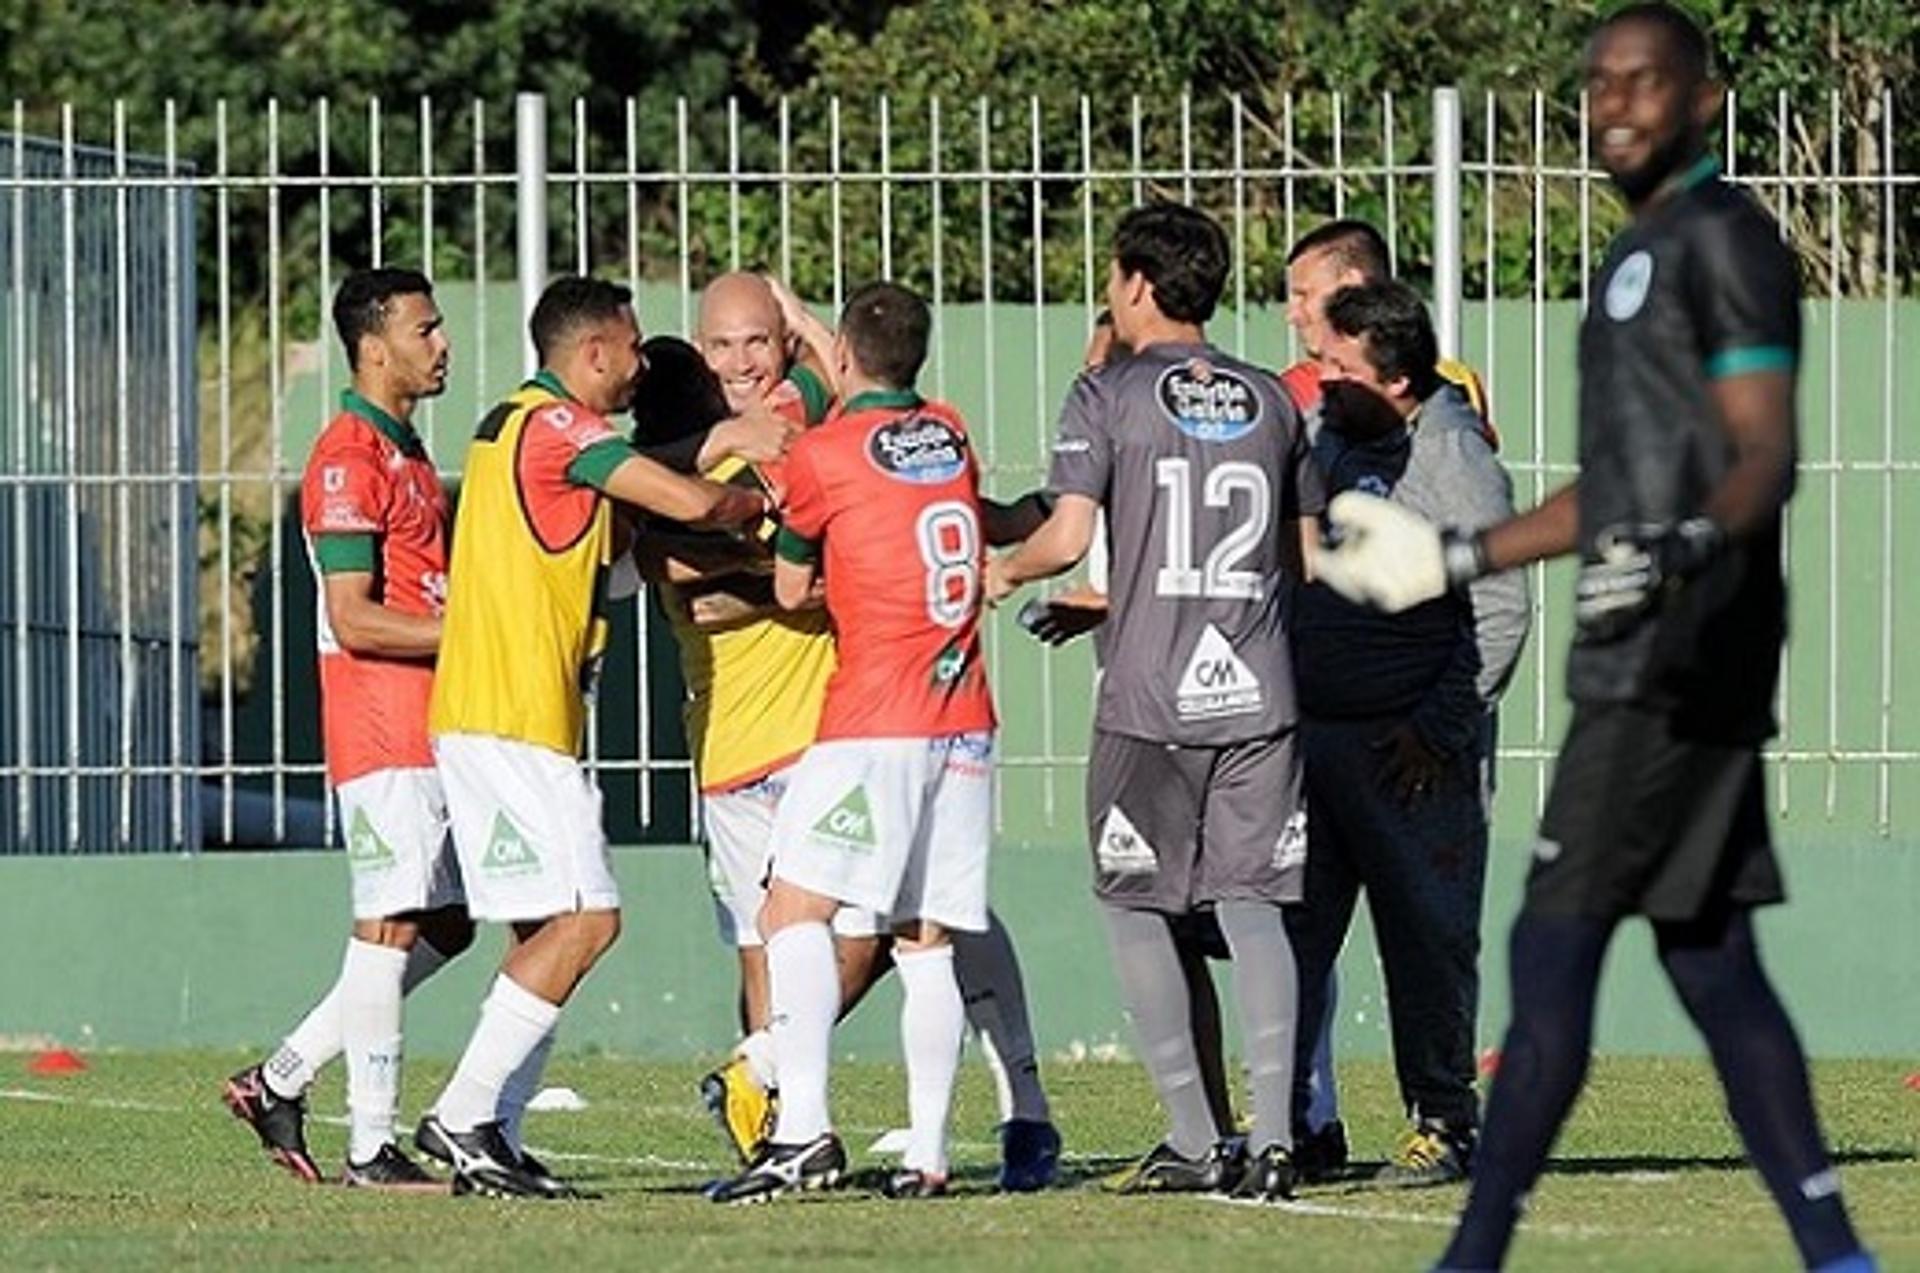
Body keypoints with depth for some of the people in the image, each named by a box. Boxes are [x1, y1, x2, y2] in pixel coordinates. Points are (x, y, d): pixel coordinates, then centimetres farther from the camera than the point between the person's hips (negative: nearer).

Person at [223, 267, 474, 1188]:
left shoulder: (405, 454, 19)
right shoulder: (349, 459, -13)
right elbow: (355, 619, -18)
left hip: (431, 728, 10)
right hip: (382, 730, -10)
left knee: (442, 927, 12)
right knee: (390, 924, -8)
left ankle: (282, 1079, 17)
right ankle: (371, 1148, -5)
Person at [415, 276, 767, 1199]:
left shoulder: (512, 423, 20)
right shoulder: (555, 424, -10)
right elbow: (688, 501, -15)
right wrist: (761, 502, 5)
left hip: (482, 717, 10)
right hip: (511, 718, -10)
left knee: (548, 930, 9)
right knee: (584, 920, -13)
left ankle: (481, 1135, 6)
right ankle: (464, 1116, -14)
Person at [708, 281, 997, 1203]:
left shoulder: (823, 453, -5)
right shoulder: (949, 436, 12)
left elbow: (791, 589, 8)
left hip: (875, 720, -7)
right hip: (966, 718, 7)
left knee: (795, 912, -9)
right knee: (927, 939, 7)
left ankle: (803, 1129, -22)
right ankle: (927, 1153, 2)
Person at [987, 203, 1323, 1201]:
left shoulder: (1108, 396, -3)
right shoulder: (1270, 400, 11)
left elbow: (1066, 537, -10)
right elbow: (1306, 556, 16)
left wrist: (1004, 572, 10)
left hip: (1148, 702, -4)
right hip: (1258, 690, 4)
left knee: (1134, 905, 7)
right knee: (1250, 902, 3)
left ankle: (1194, 1140, 2)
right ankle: (1272, 1135, -10)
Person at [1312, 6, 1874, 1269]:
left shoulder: (1724, 236, -8)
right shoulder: (1643, 252, 22)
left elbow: (1766, 454, -18)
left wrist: (1685, 550, -36)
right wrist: (1454, 557, 31)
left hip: (1678, 662, -10)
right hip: (1658, 665, 10)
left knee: (1554, 958, -9)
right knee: (1711, 964, 6)